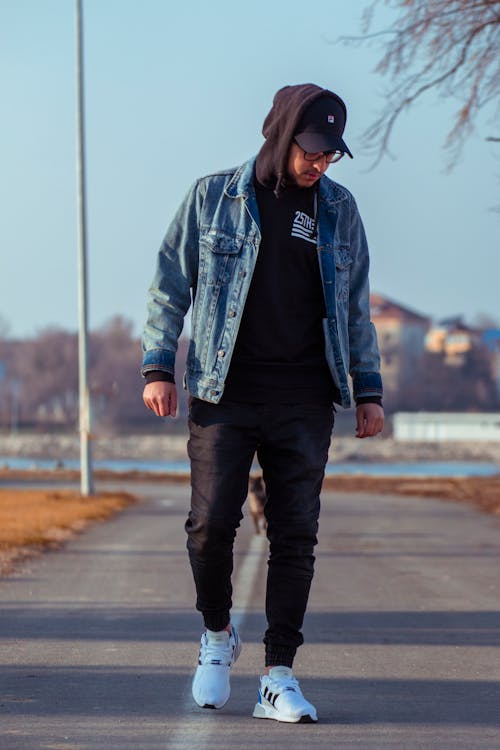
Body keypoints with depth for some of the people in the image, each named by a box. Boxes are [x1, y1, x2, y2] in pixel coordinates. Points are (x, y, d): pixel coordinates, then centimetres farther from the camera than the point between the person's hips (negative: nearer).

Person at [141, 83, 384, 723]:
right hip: (224, 398, -2)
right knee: (211, 525, -9)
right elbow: (170, 286, 7)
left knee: (295, 538, -2)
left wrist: (368, 391, 12)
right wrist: (158, 367, -2)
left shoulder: (338, 209, 10)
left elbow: (356, 306, 16)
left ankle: (278, 677, 3)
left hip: (304, 405, 2)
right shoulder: (213, 197, 3)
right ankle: (217, 635, 18)